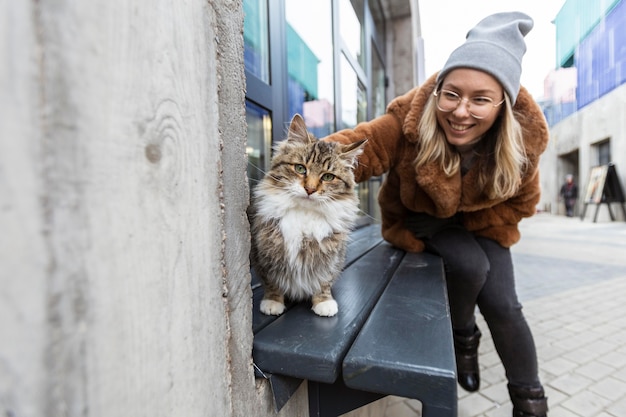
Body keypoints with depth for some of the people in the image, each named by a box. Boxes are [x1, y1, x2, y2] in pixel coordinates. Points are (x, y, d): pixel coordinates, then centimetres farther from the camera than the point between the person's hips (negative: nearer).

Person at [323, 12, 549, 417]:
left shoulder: (522, 137, -22)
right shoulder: (410, 122, -30)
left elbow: (521, 202, -6)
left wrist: (470, 230, -13)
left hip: (479, 224, 2)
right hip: (422, 219, -1)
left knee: (503, 305, -6)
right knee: (469, 266, -27)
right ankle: (462, 337, 9)